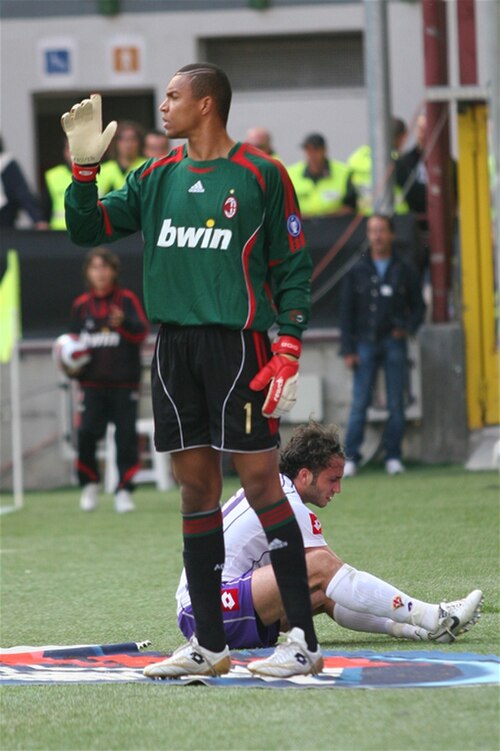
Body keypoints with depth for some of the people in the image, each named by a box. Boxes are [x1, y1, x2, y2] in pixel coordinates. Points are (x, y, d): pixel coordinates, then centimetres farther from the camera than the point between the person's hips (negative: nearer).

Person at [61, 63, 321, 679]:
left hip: (238, 344, -5)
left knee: (260, 482, -8)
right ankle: (208, 644, 11)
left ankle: (303, 639, -6)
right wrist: (84, 166, -1)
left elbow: (292, 269, -1)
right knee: (195, 486, 6)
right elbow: (87, 229, 14)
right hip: (173, 346, 5)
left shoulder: (261, 176, -1)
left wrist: (288, 352, -10)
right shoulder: (156, 178, 14)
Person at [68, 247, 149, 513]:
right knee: (86, 432, -11)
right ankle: (89, 483, 9)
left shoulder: (127, 299, 3)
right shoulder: (81, 305, 12)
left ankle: (124, 491, 4)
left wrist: (123, 323, -28)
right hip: (92, 382, 2)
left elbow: (142, 332, -9)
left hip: (124, 381, -2)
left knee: (126, 436, -4)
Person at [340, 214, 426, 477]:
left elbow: (418, 306, 12)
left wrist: (408, 328, -8)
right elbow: (346, 312, 5)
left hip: (394, 344, 1)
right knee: (360, 403, -6)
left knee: (396, 403, 0)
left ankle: (393, 456, 5)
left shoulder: (405, 272, 8)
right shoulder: (357, 272, 7)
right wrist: (348, 349, -2)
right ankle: (351, 458, -5)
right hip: (366, 344, 0)